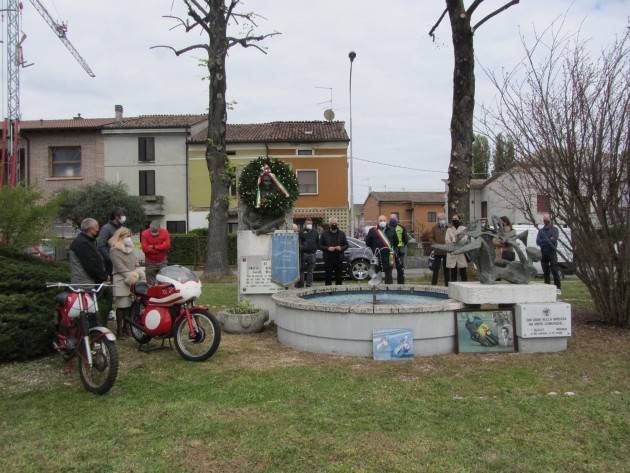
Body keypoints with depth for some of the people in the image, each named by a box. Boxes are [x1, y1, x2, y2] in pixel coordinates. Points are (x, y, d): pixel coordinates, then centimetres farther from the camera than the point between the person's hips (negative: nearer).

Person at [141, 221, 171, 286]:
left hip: (162, 261, 1)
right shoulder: (145, 234, -10)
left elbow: (167, 245, -17)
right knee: (150, 284, 5)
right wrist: (160, 249, -15)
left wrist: (154, 247, -20)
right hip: (150, 262, -1)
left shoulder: (165, 232, -7)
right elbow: (145, 248, -18)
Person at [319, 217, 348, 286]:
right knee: (328, 276, -2)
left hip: (339, 259, 2)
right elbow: (320, 245, 3)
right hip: (328, 259, -2)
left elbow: (346, 245, 11)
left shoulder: (341, 234, 13)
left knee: (339, 277, 4)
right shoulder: (324, 234, 6)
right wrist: (327, 248, -13)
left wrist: (341, 248, -9)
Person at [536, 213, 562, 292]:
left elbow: (554, 240, -12)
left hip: (552, 253, -3)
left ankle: (558, 288, -7)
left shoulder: (554, 229, 5)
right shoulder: (541, 230, 14)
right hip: (543, 253, 4)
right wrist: (549, 240, -11)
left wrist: (543, 241, -10)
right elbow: (538, 241, 0)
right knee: (545, 271, 6)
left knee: (554, 271, -8)